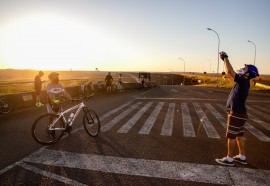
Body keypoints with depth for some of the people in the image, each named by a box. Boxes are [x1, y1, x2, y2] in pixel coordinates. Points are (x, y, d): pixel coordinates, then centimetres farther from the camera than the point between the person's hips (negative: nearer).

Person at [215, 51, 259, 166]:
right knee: (239, 135, 17)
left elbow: (229, 71, -22)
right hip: (239, 113, 9)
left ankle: (229, 159, 10)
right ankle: (242, 157, 29)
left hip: (236, 114, -9)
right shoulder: (243, 81, 8)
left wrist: (225, 58, -11)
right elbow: (230, 72, 16)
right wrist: (225, 59, 14)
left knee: (231, 136, 0)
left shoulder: (243, 81, -18)